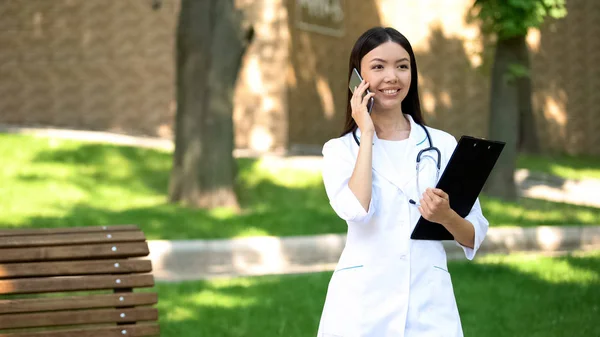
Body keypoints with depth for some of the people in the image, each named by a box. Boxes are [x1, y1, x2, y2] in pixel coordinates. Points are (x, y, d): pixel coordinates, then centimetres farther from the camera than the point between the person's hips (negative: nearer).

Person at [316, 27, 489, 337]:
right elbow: (357, 210, -16)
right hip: (361, 304, -1)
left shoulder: (443, 145, 6)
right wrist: (367, 134, -7)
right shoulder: (339, 150, 4)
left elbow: (474, 238, 7)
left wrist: (446, 216, -14)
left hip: (429, 304, 1)